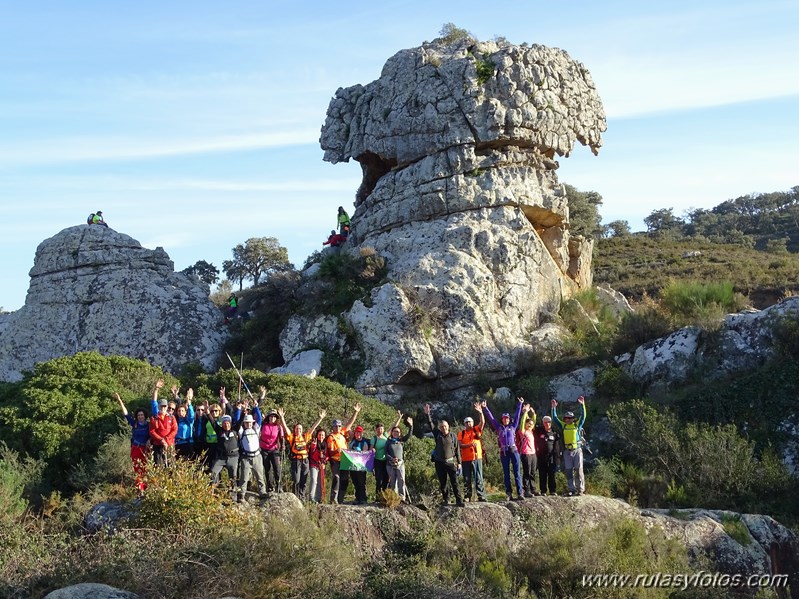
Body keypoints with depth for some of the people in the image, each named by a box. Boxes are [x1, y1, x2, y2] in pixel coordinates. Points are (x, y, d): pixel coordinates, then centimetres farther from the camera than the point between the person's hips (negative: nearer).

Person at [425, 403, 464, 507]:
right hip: (440, 462, 2)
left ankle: (459, 501, -7)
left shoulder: (453, 436, 2)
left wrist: (459, 462, 3)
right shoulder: (437, 434, 5)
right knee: (442, 483, 7)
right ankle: (446, 500, 16)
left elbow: (457, 449, 4)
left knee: (455, 482, -7)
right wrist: (427, 414, -13)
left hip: (451, 462, -2)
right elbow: (431, 424, -2)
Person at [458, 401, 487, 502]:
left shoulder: (477, 430, 8)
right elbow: (460, 445, -4)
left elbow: (482, 422, -7)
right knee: (467, 479, 4)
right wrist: (470, 445, -19)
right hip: (466, 459, 0)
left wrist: (480, 412, -22)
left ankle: (481, 496, 1)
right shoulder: (461, 434, 7)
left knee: (479, 478, 0)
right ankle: (467, 497, 10)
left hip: (477, 457, 0)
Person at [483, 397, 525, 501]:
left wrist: (520, 404, 14)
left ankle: (519, 493, -8)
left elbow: (517, 415, 14)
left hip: (513, 450, -1)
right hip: (504, 452, 1)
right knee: (506, 473, 3)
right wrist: (485, 408, 12)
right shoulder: (499, 428, 13)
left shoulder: (513, 426, 13)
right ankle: (508, 493, 4)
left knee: (517, 472, -5)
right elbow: (491, 418, 13)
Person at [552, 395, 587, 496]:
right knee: (569, 471, 3)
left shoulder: (577, 424, 4)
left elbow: (583, 416, -6)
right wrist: (554, 408, -1)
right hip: (567, 451, 3)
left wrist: (582, 405, -16)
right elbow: (555, 418, 9)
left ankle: (580, 489, 0)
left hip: (577, 450, -3)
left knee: (578, 470, -4)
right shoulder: (563, 425, 9)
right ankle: (572, 489, 9)